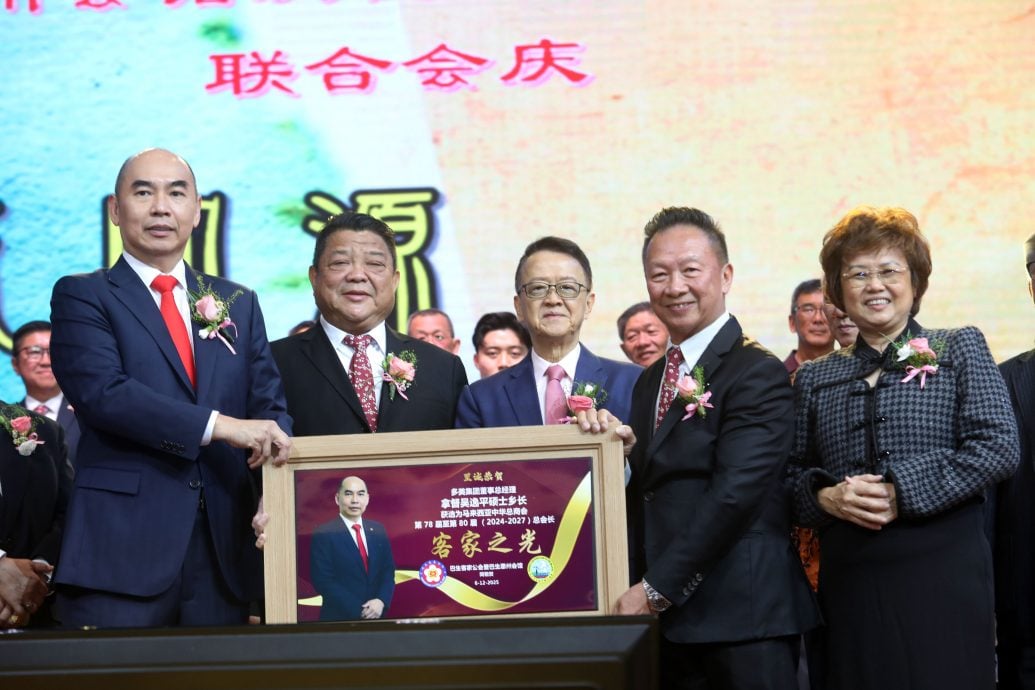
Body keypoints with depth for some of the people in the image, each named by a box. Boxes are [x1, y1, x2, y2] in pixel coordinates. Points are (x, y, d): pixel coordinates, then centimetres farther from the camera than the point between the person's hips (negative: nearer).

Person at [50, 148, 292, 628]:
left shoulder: (238, 304, 17)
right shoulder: (81, 296, 4)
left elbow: (270, 405, 10)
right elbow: (101, 391, -12)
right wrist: (218, 425, -18)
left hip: (224, 548, 4)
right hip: (122, 550, -4)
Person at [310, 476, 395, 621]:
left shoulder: (378, 530, 6)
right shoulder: (324, 534, -10)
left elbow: (388, 570, 6)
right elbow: (324, 581, -14)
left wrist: (381, 601, -12)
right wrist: (359, 611, -18)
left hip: (376, 615, 5)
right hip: (339, 618, -5)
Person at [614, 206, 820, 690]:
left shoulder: (756, 373, -9)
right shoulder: (650, 382, 16)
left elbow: (735, 492, -17)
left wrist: (656, 589, -15)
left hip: (741, 618, -7)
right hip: (668, 619, 7)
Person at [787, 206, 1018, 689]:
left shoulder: (959, 349, 6)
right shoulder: (814, 378, 14)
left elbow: (998, 446, -6)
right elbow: (793, 473, 14)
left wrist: (903, 491, -14)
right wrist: (826, 496, -9)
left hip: (943, 573, -2)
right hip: (849, 580, 3)